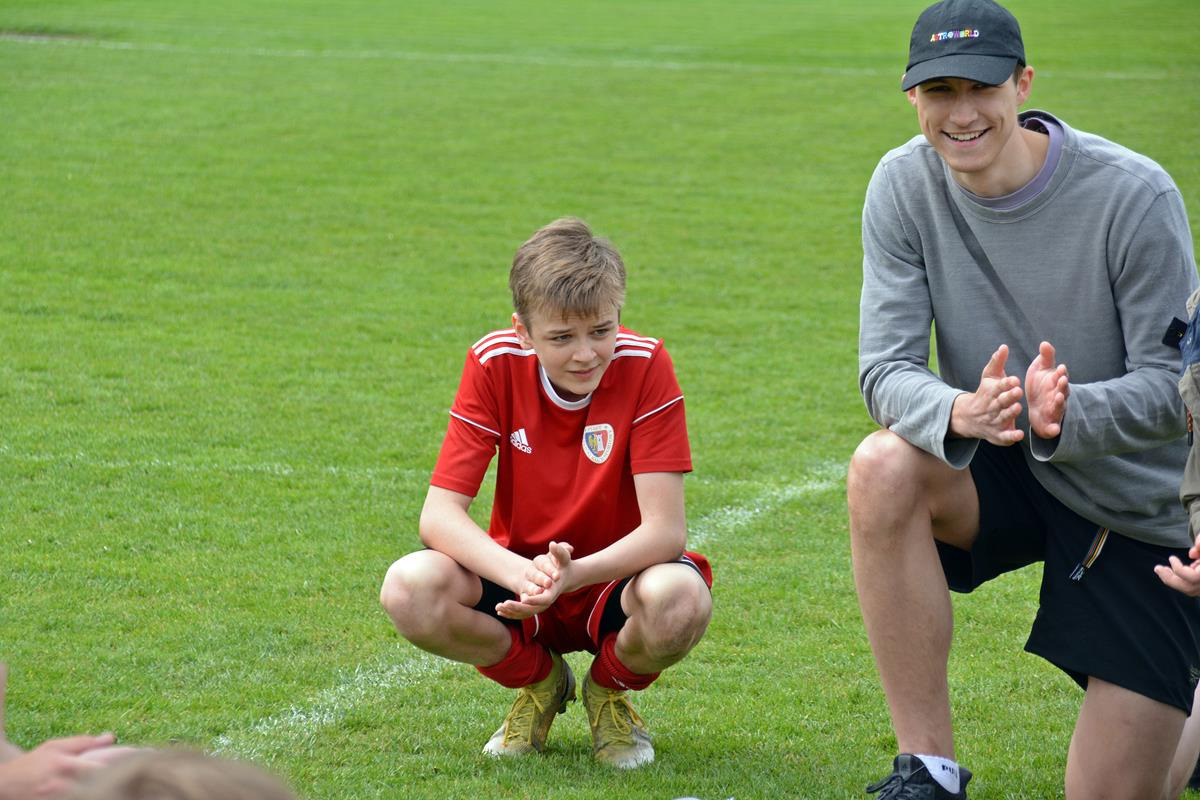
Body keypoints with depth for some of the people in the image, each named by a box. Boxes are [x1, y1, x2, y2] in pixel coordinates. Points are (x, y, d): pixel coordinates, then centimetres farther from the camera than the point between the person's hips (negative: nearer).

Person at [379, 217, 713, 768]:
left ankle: (610, 689, 2)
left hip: (610, 581, -1)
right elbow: (439, 514, -19)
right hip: (519, 576, 2)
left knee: (680, 600, -37)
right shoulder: (495, 365, -13)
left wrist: (573, 574, -41)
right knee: (409, 588, -29)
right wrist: (522, 575, -39)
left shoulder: (644, 366, -18)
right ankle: (538, 682, 4)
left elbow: (666, 529, -23)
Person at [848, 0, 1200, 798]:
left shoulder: (1134, 194, -21)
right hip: (999, 477, 3)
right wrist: (958, 412, -40)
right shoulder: (904, 185, -11)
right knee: (883, 469, -32)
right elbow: (886, 367, -16)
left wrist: (1064, 415, -41)